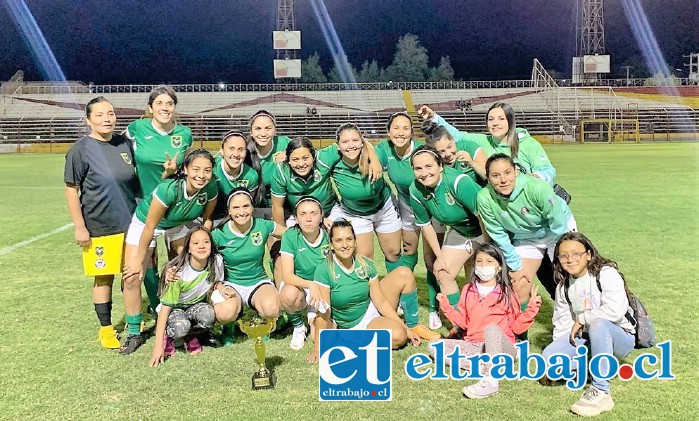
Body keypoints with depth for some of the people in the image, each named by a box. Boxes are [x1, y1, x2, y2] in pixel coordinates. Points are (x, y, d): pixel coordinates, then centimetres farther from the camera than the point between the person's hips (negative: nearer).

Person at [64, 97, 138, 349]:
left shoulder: (125, 143, 3)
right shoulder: (80, 150, -10)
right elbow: (71, 191, -9)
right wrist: (79, 227, -11)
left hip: (130, 222, 4)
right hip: (99, 228, -4)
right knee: (104, 278, 6)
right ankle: (105, 328, 22)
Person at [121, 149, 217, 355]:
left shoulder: (210, 189, -25)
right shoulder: (169, 189, -39)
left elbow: (207, 219, -5)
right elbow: (150, 227, -27)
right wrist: (139, 261, -18)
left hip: (177, 225, 5)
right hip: (145, 222, -4)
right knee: (132, 277, -11)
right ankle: (134, 334, 3)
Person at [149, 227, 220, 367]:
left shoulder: (216, 262, -19)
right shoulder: (178, 273, -28)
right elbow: (165, 307, -24)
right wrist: (158, 346, -28)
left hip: (196, 305, 3)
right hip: (174, 308, -3)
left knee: (208, 315, -32)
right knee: (181, 326, -36)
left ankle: (190, 336, 2)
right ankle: (167, 336, 2)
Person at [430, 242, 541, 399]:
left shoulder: (507, 293, 1)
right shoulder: (468, 290, 11)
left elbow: (517, 326, 2)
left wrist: (532, 308, -11)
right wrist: (446, 306, 7)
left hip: (500, 347, -5)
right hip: (473, 346, 5)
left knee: (492, 328, -37)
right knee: (434, 346, -11)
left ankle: (491, 380, -40)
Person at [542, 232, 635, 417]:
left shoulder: (606, 274, -14)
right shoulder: (563, 286, 5)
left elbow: (615, 310, -29)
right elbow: (562, 322, 7)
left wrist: (582, 319, -19)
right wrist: (560, 348, -5)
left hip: (620, 337, -5)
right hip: (586, 338, 5)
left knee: (598, 323, -41)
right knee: (549, 356, -19)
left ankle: (601, 392, -34)